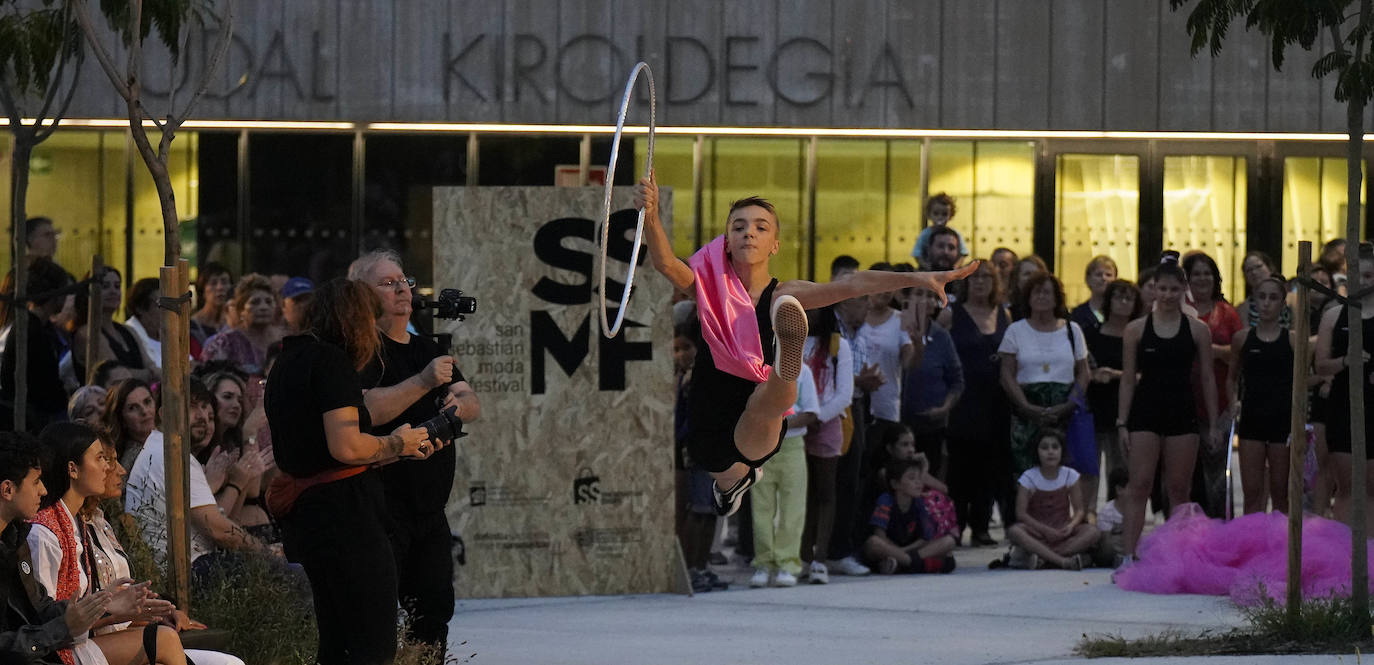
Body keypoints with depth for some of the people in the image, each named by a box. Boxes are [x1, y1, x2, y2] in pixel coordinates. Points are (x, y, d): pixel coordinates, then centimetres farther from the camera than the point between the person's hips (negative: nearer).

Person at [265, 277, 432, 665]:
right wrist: (396, 444, -3)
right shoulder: (332, 361, -12)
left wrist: (404, 449, 22)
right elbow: (346, 446, -22)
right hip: (344, 513, -10)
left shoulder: (289, 361, 18)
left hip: (304, 513, 10)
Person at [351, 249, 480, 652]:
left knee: (434, 613, 8)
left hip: (430, 509, 8)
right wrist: (423, 382, -26)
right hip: (384, 508, -8)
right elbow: (367, 410, -21)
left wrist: (459, 403, -12)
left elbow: (474, 406, 12)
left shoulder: (428, 350, 20)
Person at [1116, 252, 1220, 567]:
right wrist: (1122, 423, -1)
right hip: (1146, 413, -1)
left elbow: (1207, 379, 7)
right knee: (1139, 485, -8)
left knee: (1178, 489, 4)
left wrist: (1213, 425, 5)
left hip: (1182, 414, 1)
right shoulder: (1136, 329, 3)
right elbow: (1128, 379, 5)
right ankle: (1128, 555, -11)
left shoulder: (1197, 330, 4)